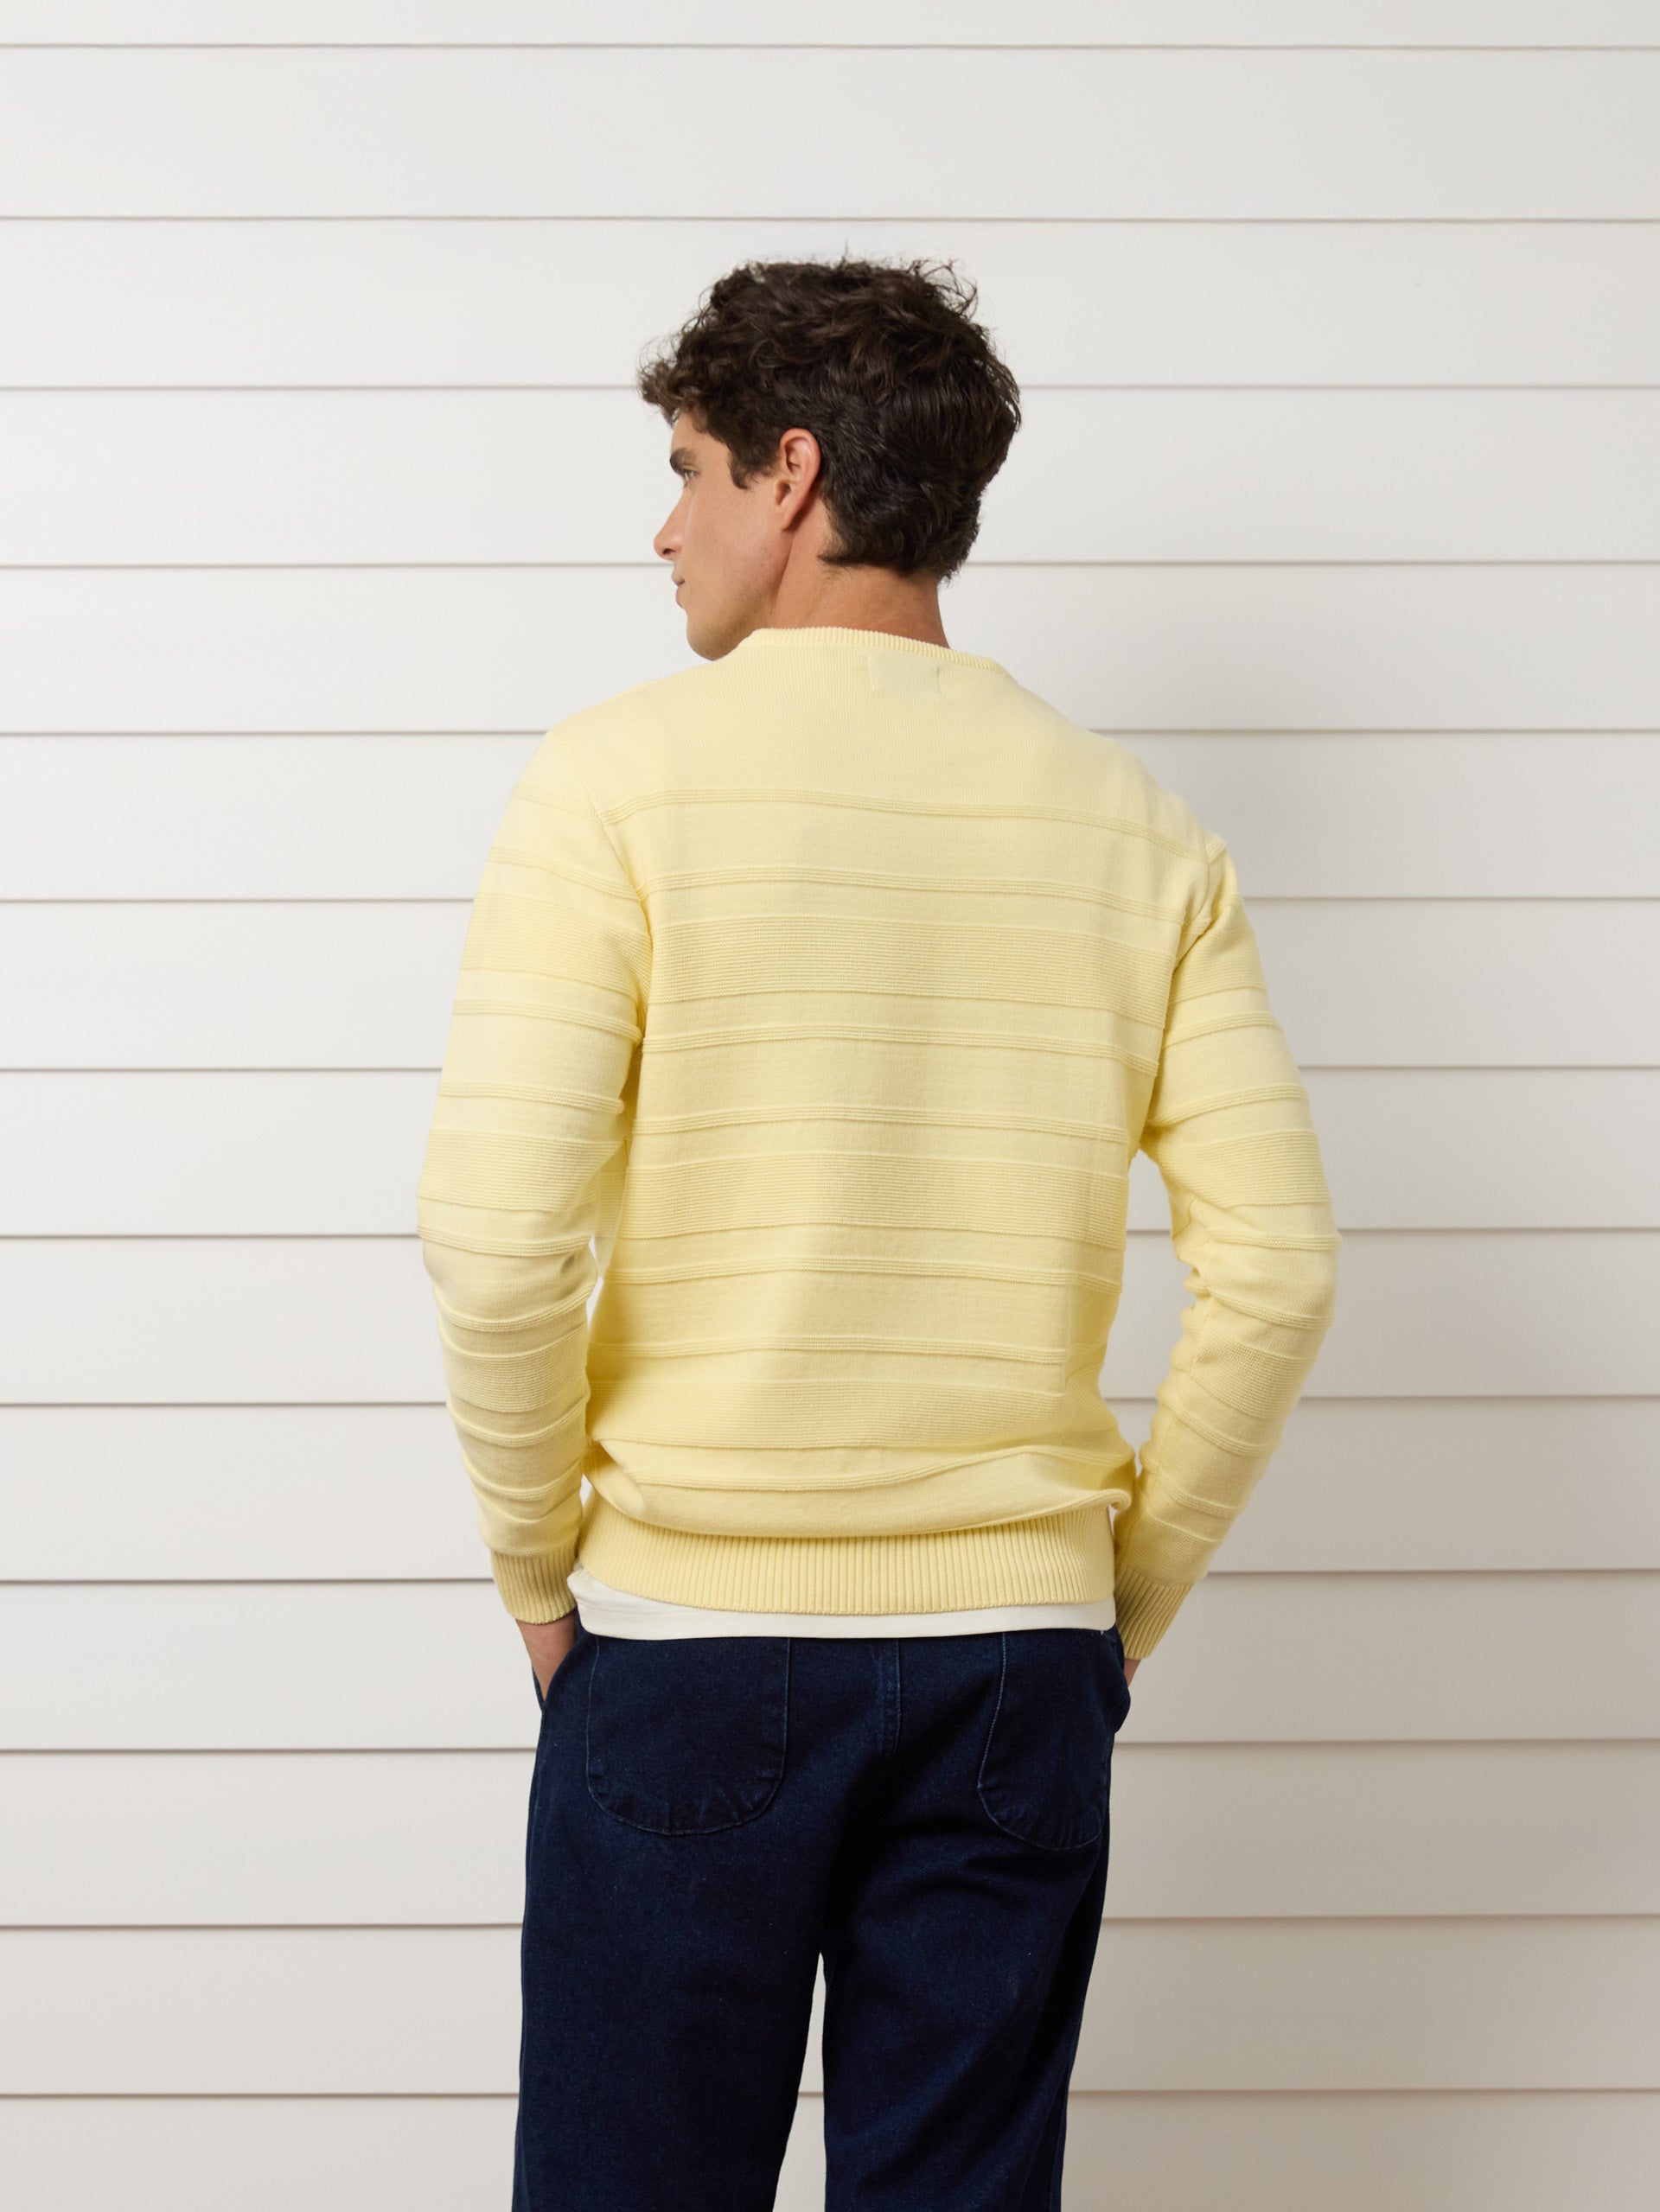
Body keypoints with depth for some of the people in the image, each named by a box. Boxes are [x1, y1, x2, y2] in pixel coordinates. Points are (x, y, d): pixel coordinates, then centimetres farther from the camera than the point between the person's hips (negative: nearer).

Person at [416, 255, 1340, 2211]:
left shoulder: (627, 771, -8)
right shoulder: (1132, 824, 3)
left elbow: (498, 1237, -15)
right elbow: (1278, 1268, -2)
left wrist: (535, 1567, 0)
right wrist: (1129, 1594, 9)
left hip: (689, 1636, -3)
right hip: (1019, 1651, 3)